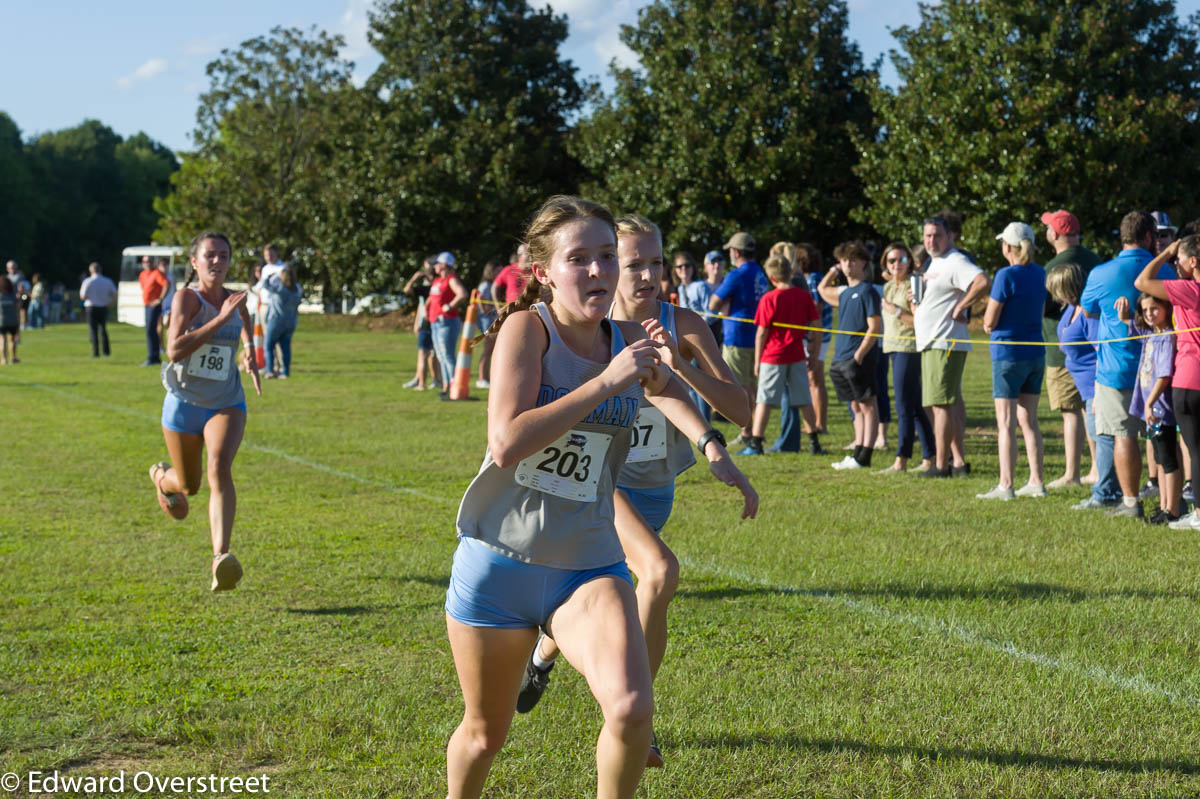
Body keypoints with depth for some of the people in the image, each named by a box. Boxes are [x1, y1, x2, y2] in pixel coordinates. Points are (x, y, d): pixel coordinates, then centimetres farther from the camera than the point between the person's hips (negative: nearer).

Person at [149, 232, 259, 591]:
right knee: (188, 486, 15)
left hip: (227, 403, 2)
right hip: (184, 402, -2)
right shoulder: (186, 296, -13)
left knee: (219, 469, -26)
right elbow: (174, 350, -30)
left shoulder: (235, 299, 3)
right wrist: (221, 319, -30)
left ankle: (221, 557, -36)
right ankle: (161, 475, 54)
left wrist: (249, 350, 20)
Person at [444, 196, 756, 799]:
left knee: (632, 709, -23)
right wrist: (605, 383, -25)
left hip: (590, 566, 2)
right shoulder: (527, 327, -12)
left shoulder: (630, 342, 0)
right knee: (485, 732, 14)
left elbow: (665, 389, 25)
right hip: (498, 565, -2)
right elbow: (506, 444, -26)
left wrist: (711, 446, 9)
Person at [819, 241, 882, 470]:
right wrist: (834, 270, 22)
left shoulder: (867, 291, -8)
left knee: (867, 406, -4)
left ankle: (864, 457, -5)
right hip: (841, 359, 8)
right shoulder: (844, 293, 15)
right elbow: (822, 288, 35)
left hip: (859, 359, -8)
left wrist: (859, 354, -18)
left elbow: (875, 327, -13)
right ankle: (857, 454, 14)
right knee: (856, 407, 11)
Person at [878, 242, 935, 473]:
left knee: (904, 407, -8)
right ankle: (929, 457, 15)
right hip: (894, 349, 9)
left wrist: (897, 311, -17)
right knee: (915, 407, 11)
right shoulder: (888, 287, 16)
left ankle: (901, 461, -8)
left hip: (909, 349, -9)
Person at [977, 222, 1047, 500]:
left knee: (1006, 423, -3)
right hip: (1036, 352, 7)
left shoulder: (1007, 276, -15)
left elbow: (989, 323, -13)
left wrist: (989, 322, 9)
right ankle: (1036, 482, 14)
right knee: (1029, 421, 13)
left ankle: (1005, 485, -4)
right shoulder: (1040, 274, 7)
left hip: (1008, 353, -7)